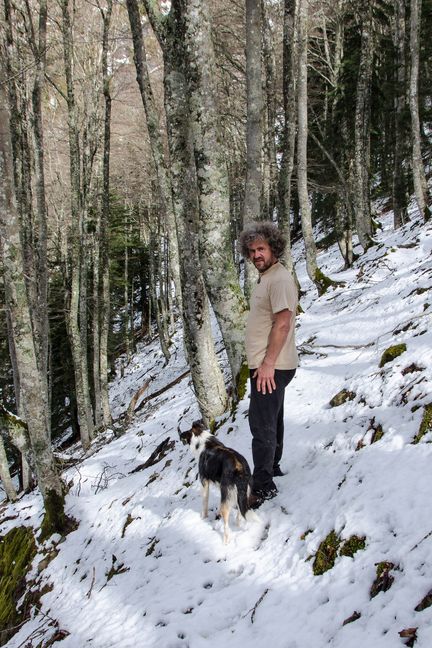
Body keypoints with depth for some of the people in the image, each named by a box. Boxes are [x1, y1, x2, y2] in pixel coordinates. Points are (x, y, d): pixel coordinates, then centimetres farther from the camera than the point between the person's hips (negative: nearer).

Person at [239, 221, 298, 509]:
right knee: (270, 420, 23)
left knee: (262, 424, -9)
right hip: (265, 366, 11)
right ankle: (272, 467, 39)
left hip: (271, 367, -11)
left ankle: (263, 486, -3)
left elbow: (283, 323, -25)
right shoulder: (266, 278, 15)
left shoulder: (280, 279, -18)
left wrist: (268, 363, -26)